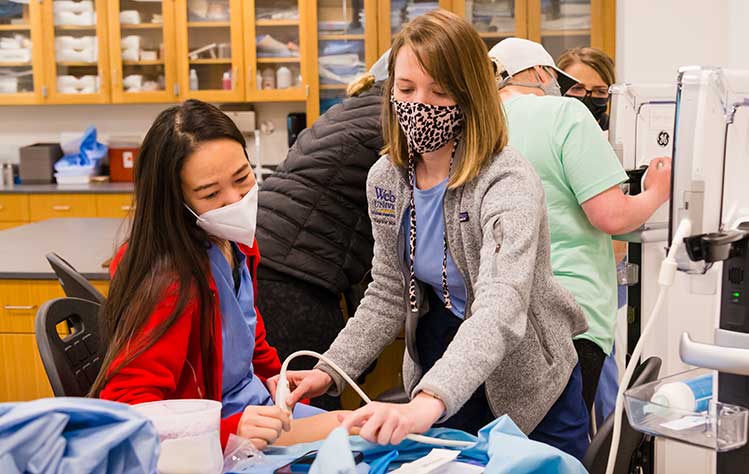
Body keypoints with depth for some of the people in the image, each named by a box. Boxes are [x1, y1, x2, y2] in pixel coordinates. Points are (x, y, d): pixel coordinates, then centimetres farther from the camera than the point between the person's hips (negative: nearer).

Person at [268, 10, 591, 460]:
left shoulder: (508, 182, -26)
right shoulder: (386, 178, -6)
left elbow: (501, 309, -40)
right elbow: (388, 295, 3)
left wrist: (430, 401, -55)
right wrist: (331, 371, -10)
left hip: (528, 389, -5)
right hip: (435, 377, 5)